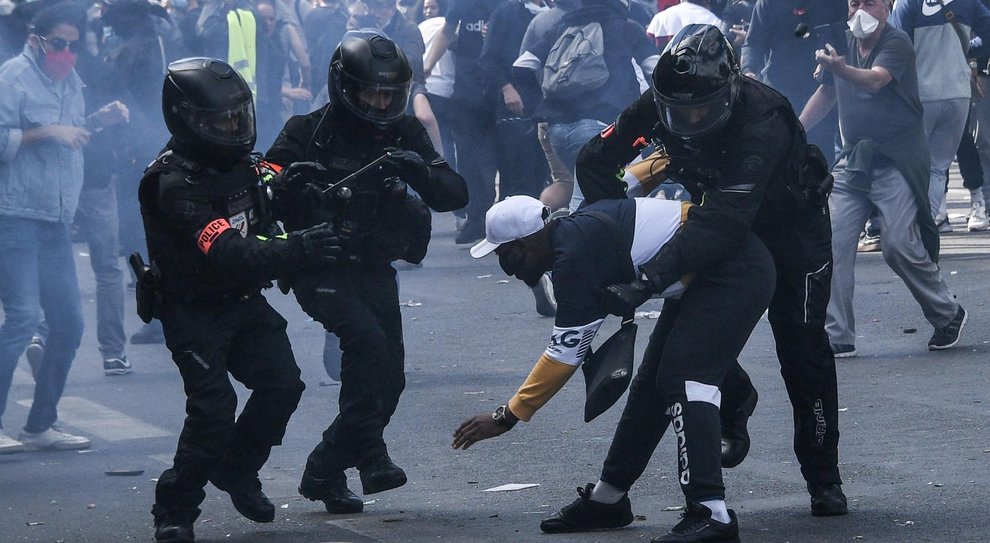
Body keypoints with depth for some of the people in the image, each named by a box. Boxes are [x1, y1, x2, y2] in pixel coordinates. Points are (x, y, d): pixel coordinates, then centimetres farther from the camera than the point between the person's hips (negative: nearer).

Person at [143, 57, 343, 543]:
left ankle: (235, 470, 18)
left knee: (282, 384, -5)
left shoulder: (241, 163, 2)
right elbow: (229, 257, -33)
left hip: (243, 302, 7)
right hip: (193, 311, -7)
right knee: (213, 407, -17)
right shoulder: (175, 184, -24)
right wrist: (294, 251, -41)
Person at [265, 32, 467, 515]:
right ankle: (369, 455, -19)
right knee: (368, 340, -27)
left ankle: (325, 472, 19)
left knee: (388, 378, 2)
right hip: (321, 269, -5)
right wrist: (311, 193, -34)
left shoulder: (405, 133, 3)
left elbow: (455, 196, -3)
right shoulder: (309, 133, -9)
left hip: (374, 270, 5)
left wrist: (420, 172, -23)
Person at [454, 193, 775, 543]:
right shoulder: (574, 231, 5)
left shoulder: (575, 256, -22)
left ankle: (711, 514, -26)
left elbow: (566, 353, -19)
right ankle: (607, 500, 23)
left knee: (682, 379, -20)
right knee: (652, 382, 14)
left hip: (735, 274, -11)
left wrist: (506, 417, -14)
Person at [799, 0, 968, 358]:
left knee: (900, 245, -11)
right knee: (832, 244, -7)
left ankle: (948, 315, 13)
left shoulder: (897, 44, -11)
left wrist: (841, 69, -49)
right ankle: (837, 337, -2)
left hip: (896, 161, -6)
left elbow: (875, 80, -31)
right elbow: (826, 93, 24)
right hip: (854, 160, 6)